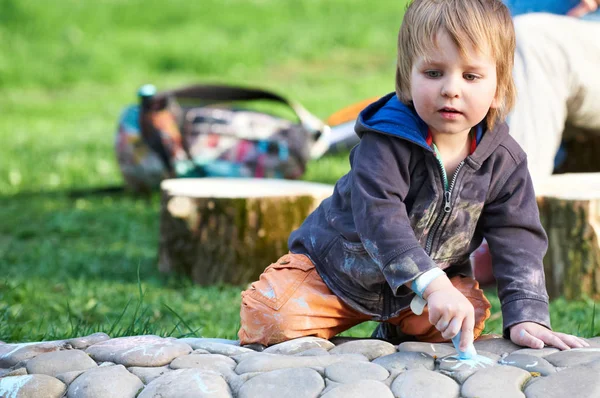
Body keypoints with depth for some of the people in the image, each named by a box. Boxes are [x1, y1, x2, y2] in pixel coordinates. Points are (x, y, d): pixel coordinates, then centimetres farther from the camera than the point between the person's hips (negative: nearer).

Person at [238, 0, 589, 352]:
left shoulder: (505, 161, -13)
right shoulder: (385, 144, -29)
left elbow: (518, 241, -12)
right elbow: (379, 220, -40)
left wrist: (527, 317, -27)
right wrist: (433, 284, -53)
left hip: (436, 274, 4)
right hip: (341, 268, -4)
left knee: (471, 318, -21)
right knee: (273, 319, -24)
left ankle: (399, 329, 8)